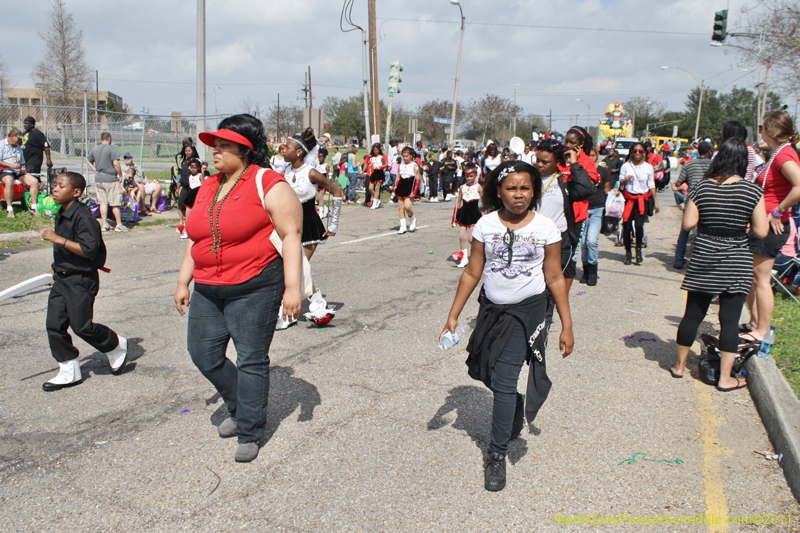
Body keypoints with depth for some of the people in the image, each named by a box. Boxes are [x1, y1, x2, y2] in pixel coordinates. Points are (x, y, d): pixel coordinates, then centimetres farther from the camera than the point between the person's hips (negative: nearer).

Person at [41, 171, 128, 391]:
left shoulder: (83, 216, -18)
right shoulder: (61, 215, 10)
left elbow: (89, 250, -26)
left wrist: (57, 239, -26)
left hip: (81, 280, -9)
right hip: (61, 278, 9)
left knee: (82, 325, -3)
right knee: (54, 324, 4)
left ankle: (117, 346, 23)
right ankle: (69, 372, 14)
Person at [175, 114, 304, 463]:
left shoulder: (267, 184, -9)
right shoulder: (208, 188, 13)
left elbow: (291, 235, -13)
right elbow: (195, 238, 20)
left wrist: (292, 287, -18)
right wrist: (183, 281, 18)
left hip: (254, 287, -7)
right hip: (208, 290, 8)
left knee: (251, 360, 0)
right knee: (203, 353, 11)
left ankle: (250, 434, 16)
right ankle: (240, 407, 35)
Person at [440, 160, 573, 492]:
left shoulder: (545, 228, -6)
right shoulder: (485, 226, -2)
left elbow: (555, 279, -1)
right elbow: (471, 274, 2)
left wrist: (567, 326, -1)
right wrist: (453, 316, 0)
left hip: (527, 311, -3)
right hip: (492, 310, 3)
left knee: (504, 381, -8)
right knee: (493, 376, 12)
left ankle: (497, 455, 9)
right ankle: (514, 410, 47)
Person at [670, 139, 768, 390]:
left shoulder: (701, 188, -4)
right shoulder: (752, 191, -8)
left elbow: (688, 223, -5)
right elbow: (761, 231, -8)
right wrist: (741, 221, 10)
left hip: (703, 262, 2)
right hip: (736, 265, -2)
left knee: (692, 314, 12)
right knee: (729, 320, 4)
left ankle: (680, 365, 25)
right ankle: (725, 378, 9)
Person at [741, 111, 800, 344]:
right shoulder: (780, 153, 14)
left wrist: (777, 212, -23)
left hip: (772, 227, -10)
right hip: (762, 225, 10)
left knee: (760, 277, -4)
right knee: (750, 274, 16)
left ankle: (762, 331, 4)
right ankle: (754, 322, 27)